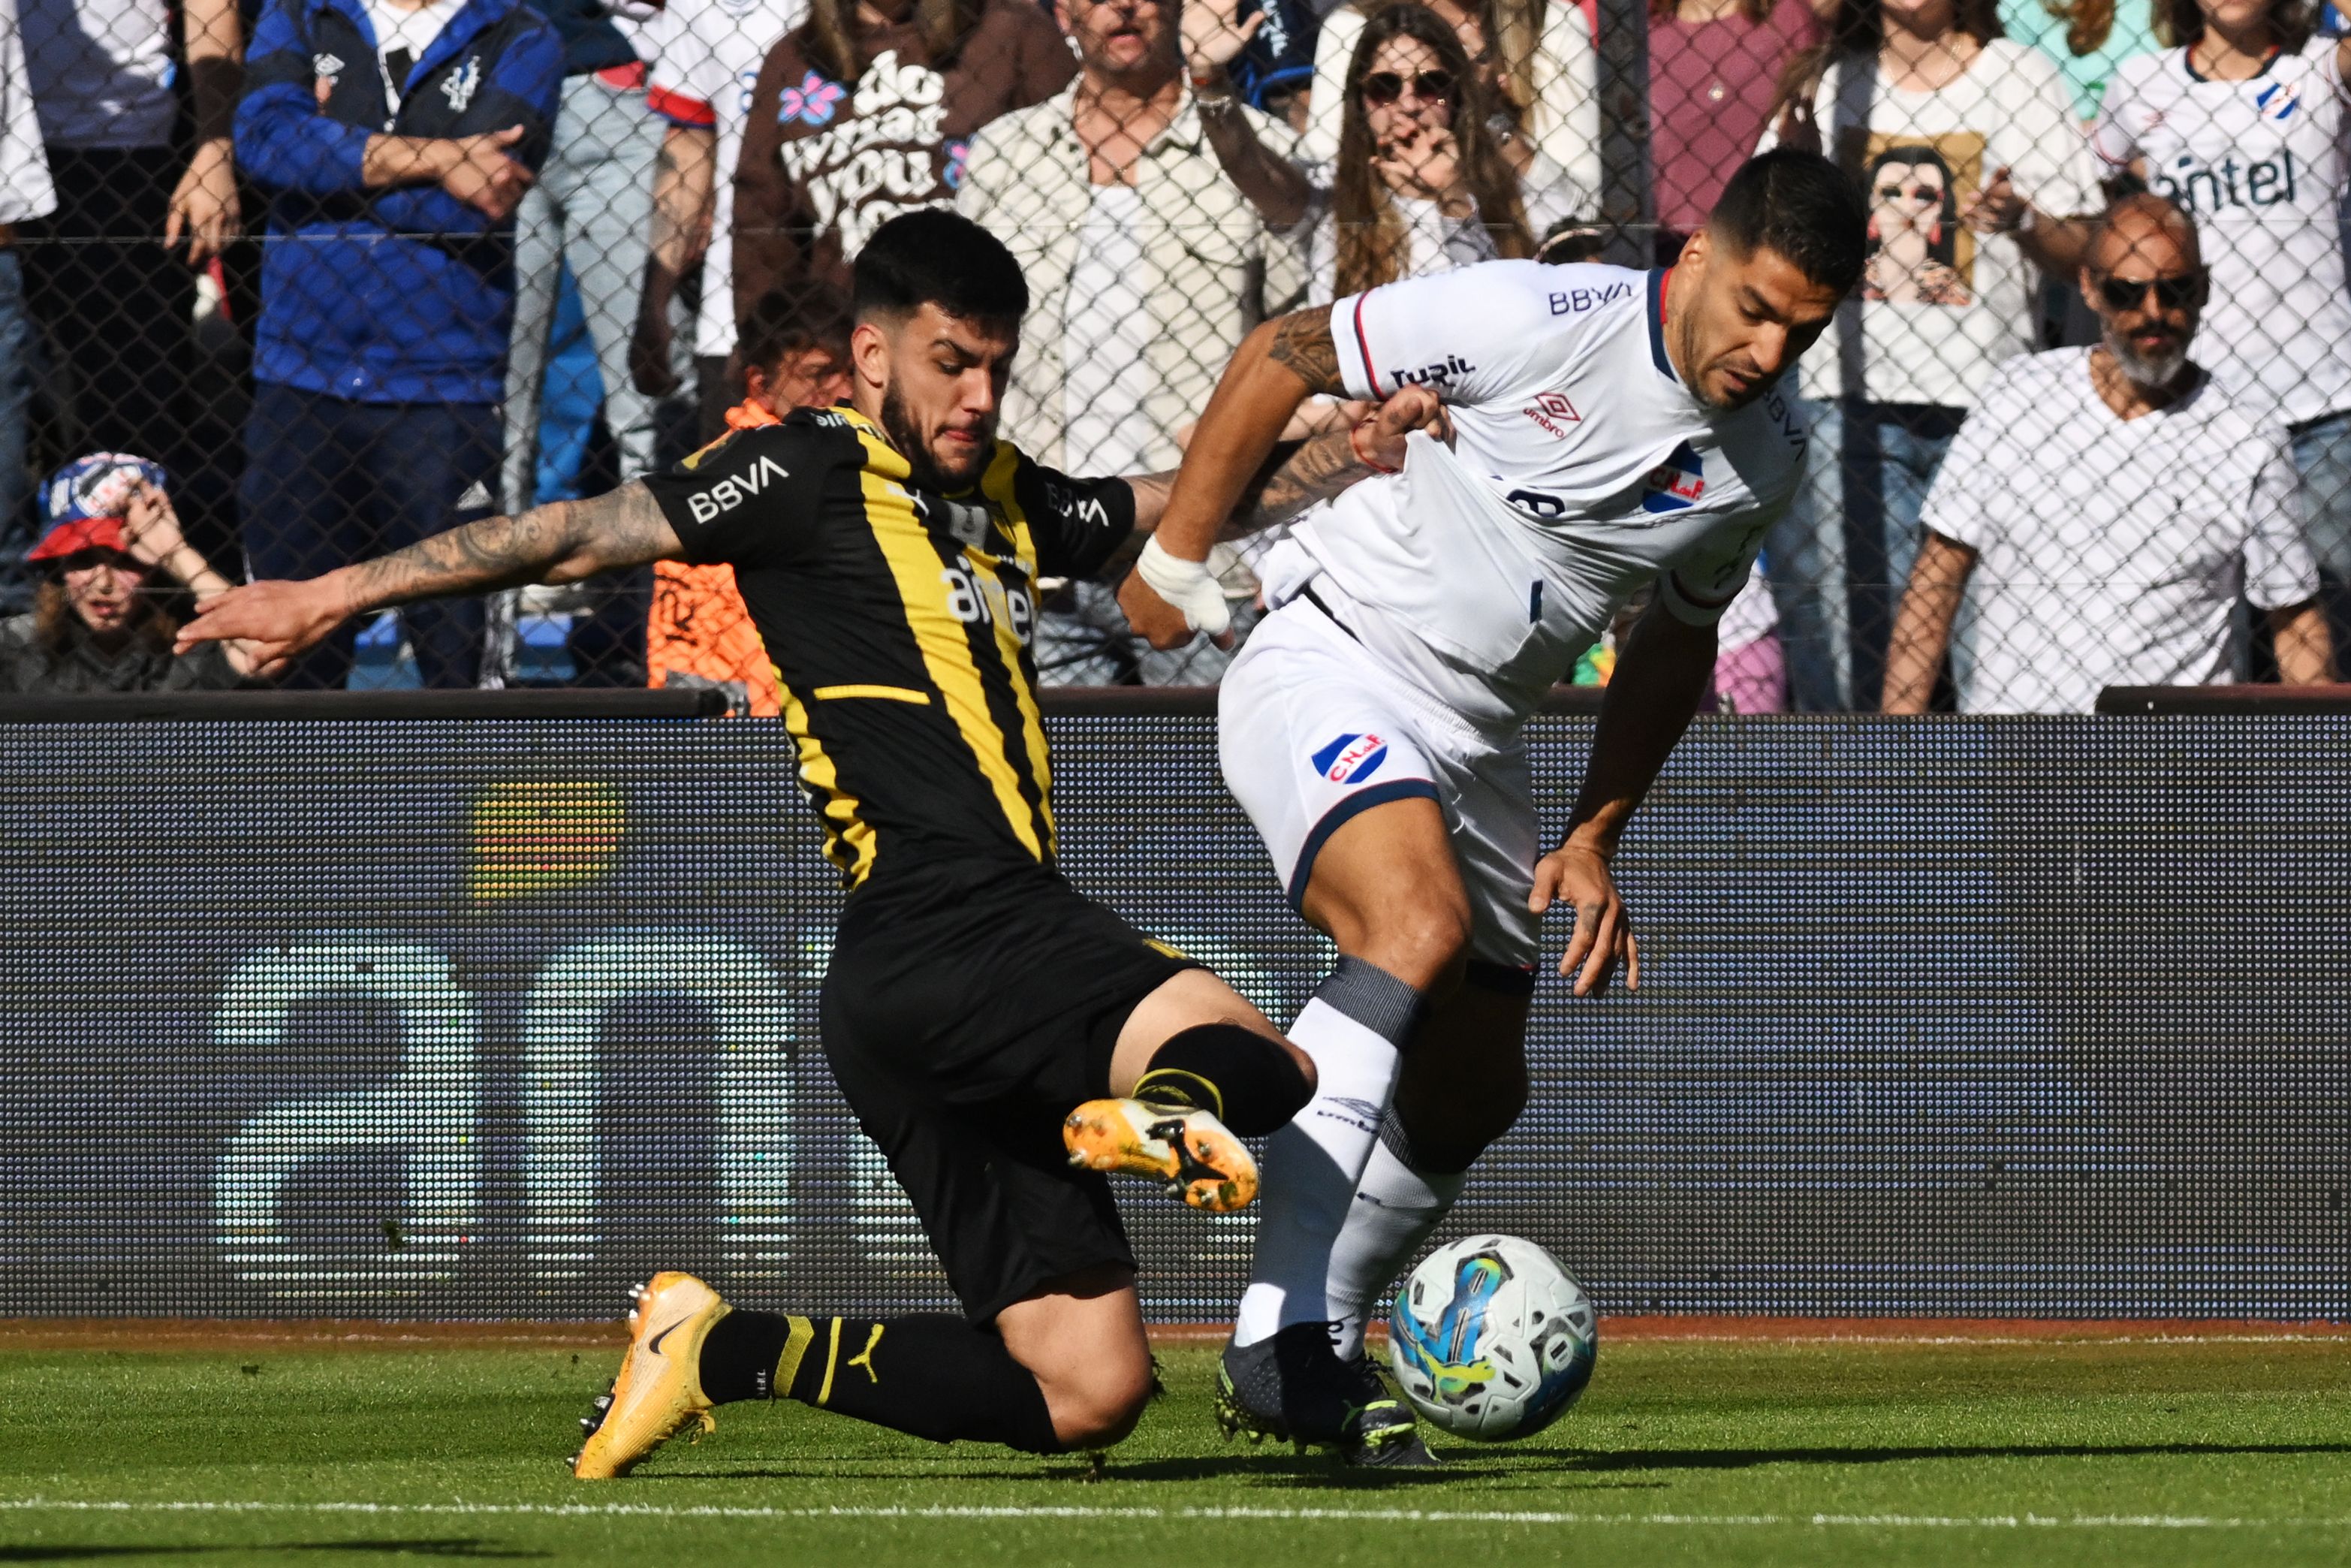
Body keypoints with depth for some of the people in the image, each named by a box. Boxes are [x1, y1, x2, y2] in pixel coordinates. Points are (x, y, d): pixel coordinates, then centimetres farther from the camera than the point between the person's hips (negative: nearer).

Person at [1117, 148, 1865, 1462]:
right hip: (1330, 664, -7)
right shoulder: (1536, 320, -21)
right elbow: (1284, 358, -9)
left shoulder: (1769, 459, -1)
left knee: (1474, 1093, 7)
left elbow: (1675, 642, 17)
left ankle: (1313, 1358, 27)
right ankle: (1282, 1335, -33)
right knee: (1420, 927, -32)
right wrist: (1175, 559, -3)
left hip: (1480, 737, 7)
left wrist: (1595, 838, 12)